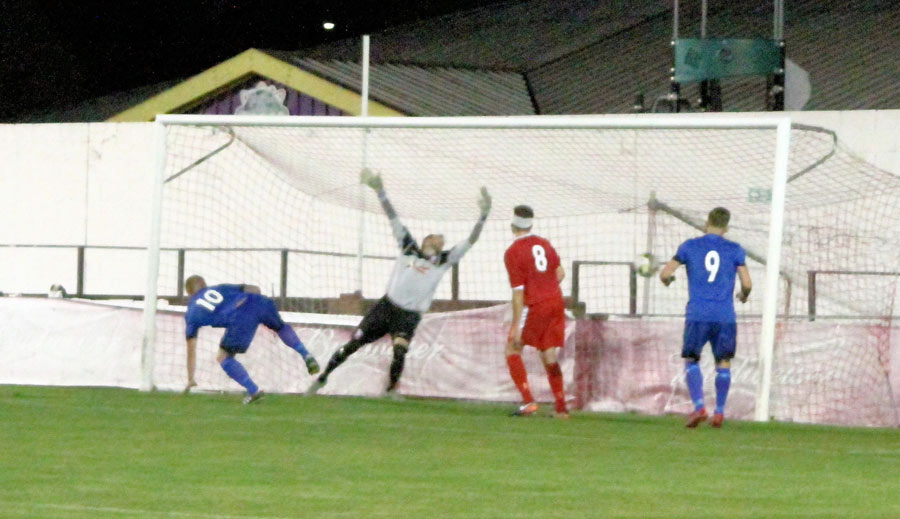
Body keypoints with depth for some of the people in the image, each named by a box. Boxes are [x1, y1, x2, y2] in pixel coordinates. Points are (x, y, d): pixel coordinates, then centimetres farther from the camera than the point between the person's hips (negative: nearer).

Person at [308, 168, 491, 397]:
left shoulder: (444, 261, 7)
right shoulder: (409, 249, 8)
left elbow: (470, 241, -2)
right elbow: (394, 220, 4)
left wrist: (483, 215, -15)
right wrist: (380, 192, -4)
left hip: (409, 317, -1)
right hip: (386, 307, 1)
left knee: (400, 351, -26)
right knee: (352, 345, 0)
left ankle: (391, 391, -8)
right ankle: (323, 378, 16)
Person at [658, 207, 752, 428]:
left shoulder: (690, 246, 4)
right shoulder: (735, 250, 4)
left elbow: (665, 273, 4)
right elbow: (747, 283, 0)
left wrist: (667, 280, 27)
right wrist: (744, 296, 22)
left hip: (697, 315, 0)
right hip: (725, 316, 1)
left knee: (691, 360, 9)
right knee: (723, 363, 12)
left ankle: (699, 406, -9)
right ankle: (719, 412, 7)